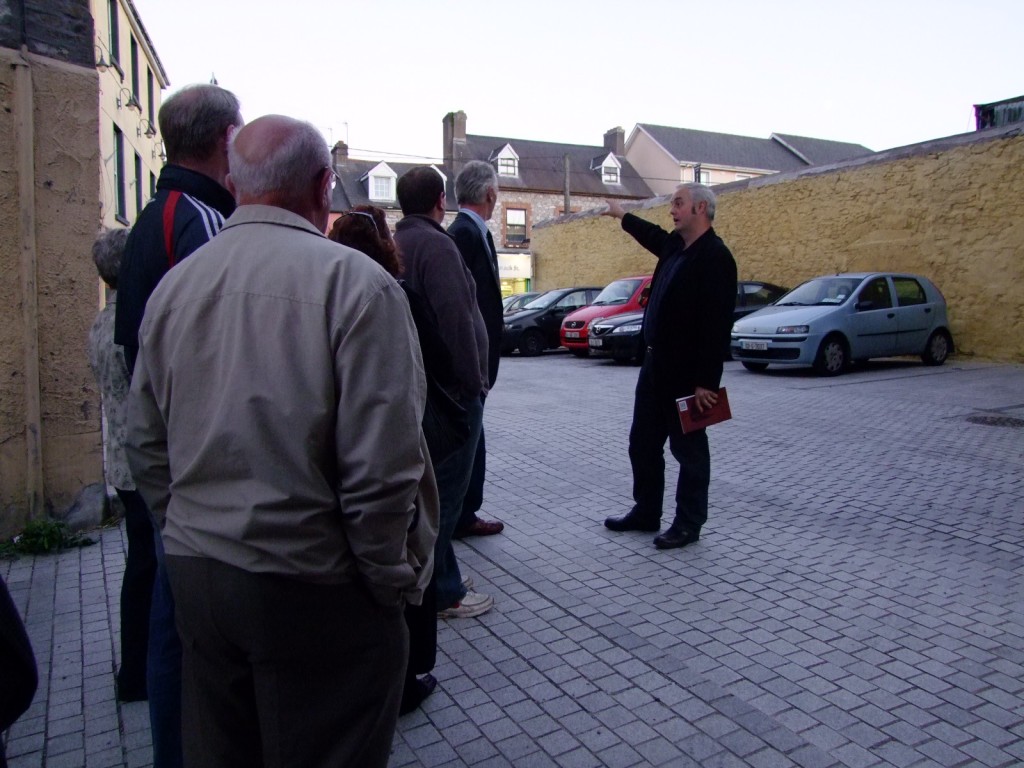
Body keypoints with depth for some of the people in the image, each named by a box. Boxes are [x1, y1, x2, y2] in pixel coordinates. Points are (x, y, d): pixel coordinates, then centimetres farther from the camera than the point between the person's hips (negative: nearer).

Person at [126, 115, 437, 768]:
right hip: (313, 590, -6)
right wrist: (395, 583, -5)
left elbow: (146, 446, 11)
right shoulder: (353, 281, -15)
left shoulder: (173, 286, 4)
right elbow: (383, 466, -19)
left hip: (195, 576, 6)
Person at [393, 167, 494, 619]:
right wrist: (474, 382, -16)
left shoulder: (396, 243, 13)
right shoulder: (436, 245, -16)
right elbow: (455, 320, -23)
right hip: (451, 389, -10)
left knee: (433, 488, 19)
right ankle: (442, 593, 10)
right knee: (444, 493, -1)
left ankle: (435, 580, 32)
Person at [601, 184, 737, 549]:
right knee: (642, 443, 16)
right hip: (656, 364, 9)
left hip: (687, 373, -9)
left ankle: (688, 524, 19)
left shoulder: (715, 256, -17)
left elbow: (717, 324, -22)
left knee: (688, 449, 5)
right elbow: (655, 236, 35)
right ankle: (646, 512, 30)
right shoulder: (675, 246, 9)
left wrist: (707, 381, -24)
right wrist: (622, 216, 46)